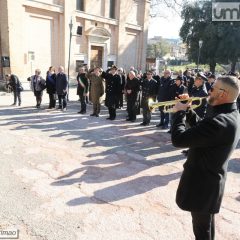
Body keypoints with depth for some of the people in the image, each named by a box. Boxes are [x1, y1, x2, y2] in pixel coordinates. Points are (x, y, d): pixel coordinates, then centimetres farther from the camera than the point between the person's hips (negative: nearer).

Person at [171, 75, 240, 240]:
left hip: (202, 183, -9)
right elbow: (202, 129, 11)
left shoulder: (219, 122, -33)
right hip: (211, 178, 9)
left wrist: (179, 112, -18)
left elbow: (178, 139, -33)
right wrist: (188, 110, -1)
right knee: (206, 222, 29)